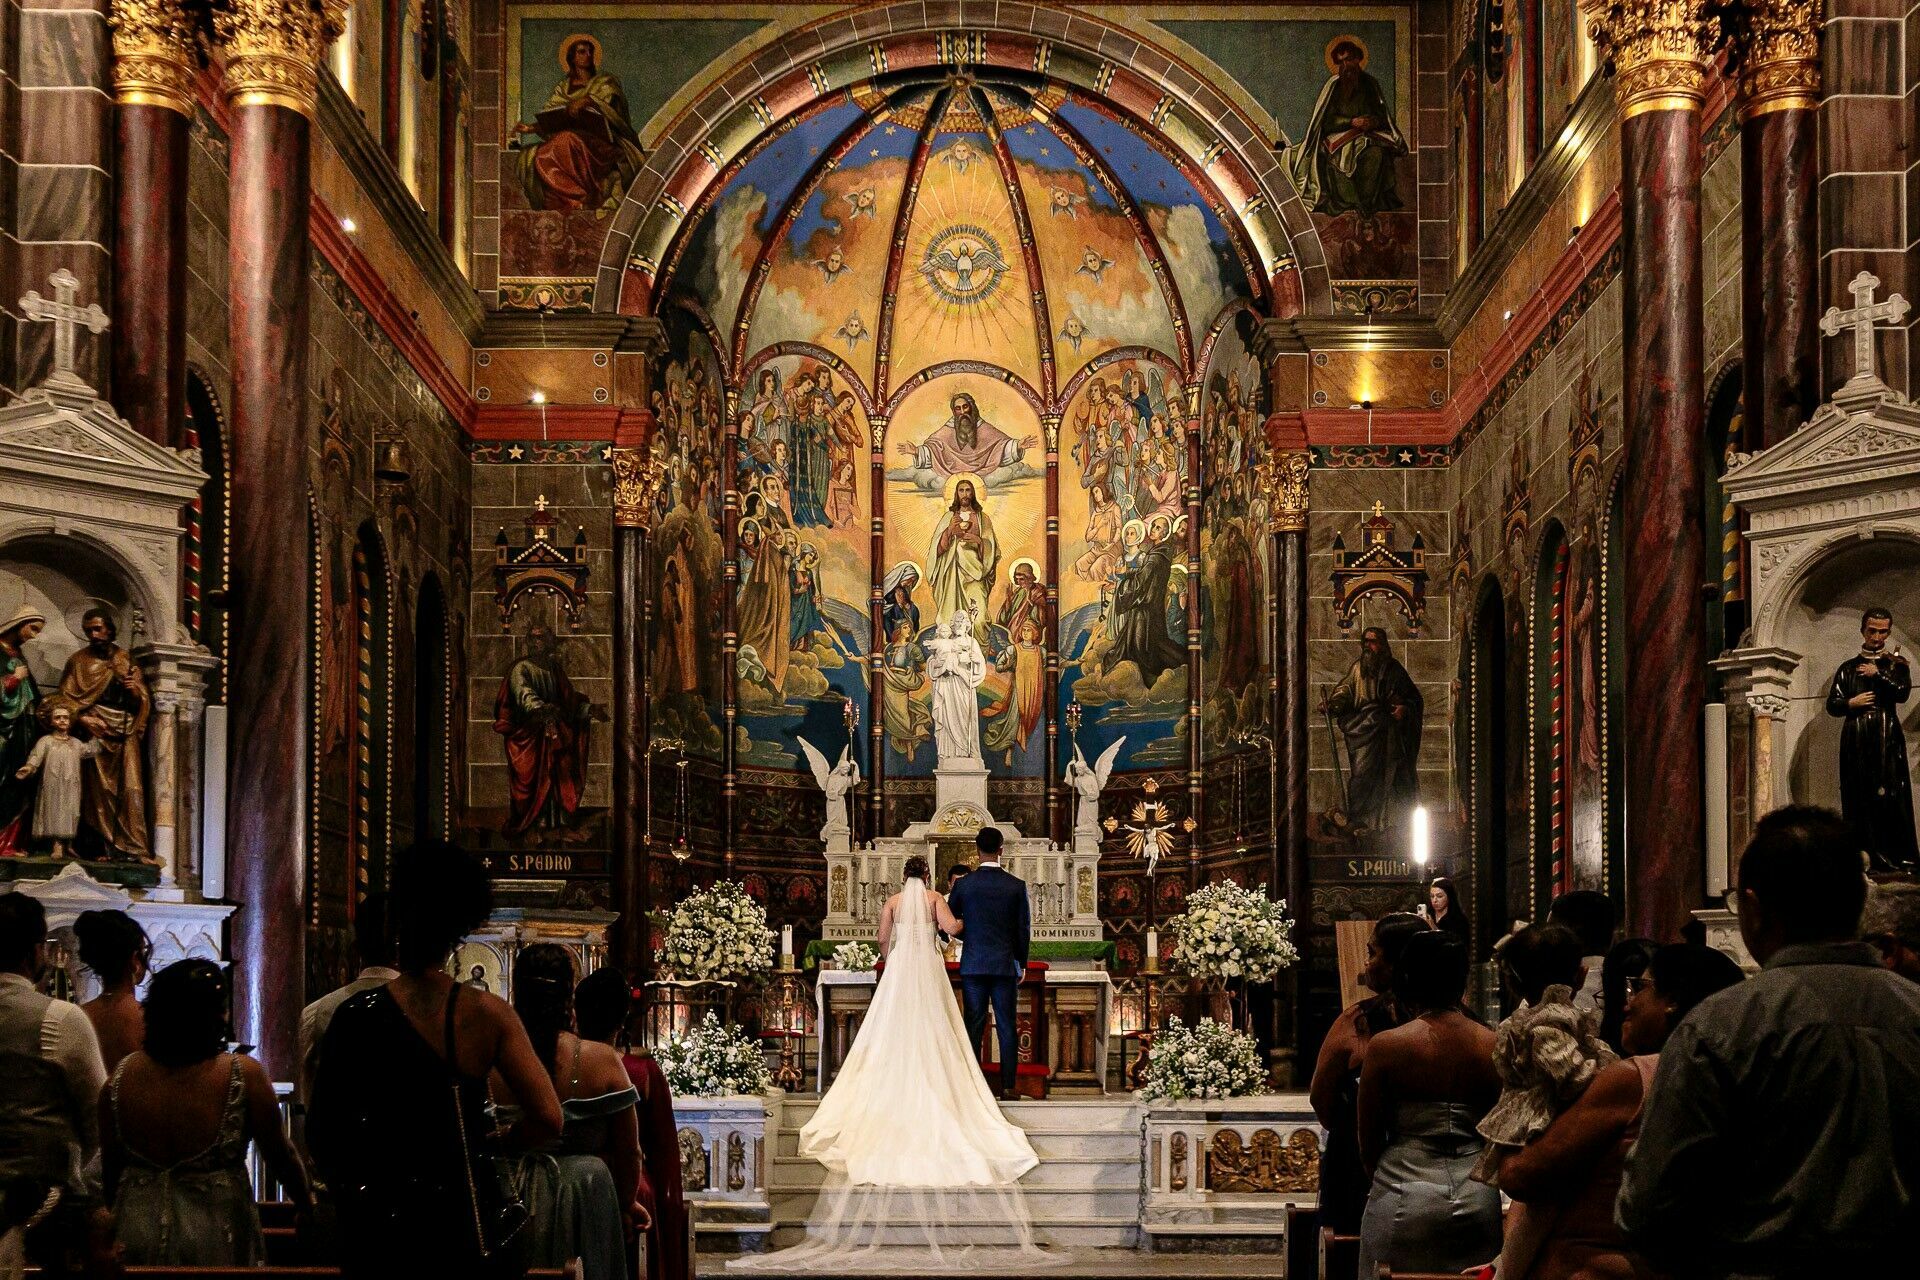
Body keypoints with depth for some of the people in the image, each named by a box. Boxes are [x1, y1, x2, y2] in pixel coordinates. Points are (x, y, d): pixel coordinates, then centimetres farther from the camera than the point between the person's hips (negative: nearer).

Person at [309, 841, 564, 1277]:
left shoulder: (355, 1017, -7)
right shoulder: (490, 1015, -6)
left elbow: (320, 1133, -3)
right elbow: (548, 1120, -11)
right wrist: (484, 1147, 7)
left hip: (380, 1227, 0)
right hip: (468, 1223, 0)